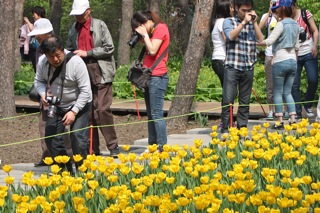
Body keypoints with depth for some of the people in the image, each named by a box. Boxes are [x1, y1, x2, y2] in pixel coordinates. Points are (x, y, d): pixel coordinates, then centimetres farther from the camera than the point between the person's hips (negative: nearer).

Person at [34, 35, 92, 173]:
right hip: (56, 105, 5)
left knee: (78, 138, -19)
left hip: (78, 105, -5)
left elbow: (86, 91, -23)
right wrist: (43, 94, -16)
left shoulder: (76, 62, -27)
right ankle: (65, 170, 13)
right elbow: (39, 81, 6)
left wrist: (74, 112, -26)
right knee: (51, 138, -2)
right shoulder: (42, 63, -12)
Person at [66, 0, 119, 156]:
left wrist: (87, 53, -10)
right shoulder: (73, 29, 13)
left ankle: (113, 146, -3)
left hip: (100, 74, -5)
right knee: (87, 111, 4)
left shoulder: (99, 26, 0)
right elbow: (69, 50, 23)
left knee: (102, 110, -12)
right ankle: (92, 148, 10)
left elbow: (109, 48, -5)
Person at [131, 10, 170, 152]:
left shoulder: (161, 28, -8)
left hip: (157, 76, -10)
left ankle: (162, 147, -12)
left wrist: (145, 34, -8)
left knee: (156, 114, -12)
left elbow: (153, 51, -17)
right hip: (149, 76, 10)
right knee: (150, 114, 9)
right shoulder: (153, 31, 18)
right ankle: (152, 146, 11)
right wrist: (142, 38, 6)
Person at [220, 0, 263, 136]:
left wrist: (254, 23, -3)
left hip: (248, 68, 4)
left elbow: (260, 39, 2)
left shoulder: (252, 24, 15)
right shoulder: (229, 22, 5)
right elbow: (231, 36, -15)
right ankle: (225, 130, -5)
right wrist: (244, 22, -12)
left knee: (245, 101, 6)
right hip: (232, 67, -4)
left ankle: (242, 129, 12)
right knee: (228, 100, -8)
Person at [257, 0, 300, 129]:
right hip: (292, 61, 7)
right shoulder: (295, 25, 11)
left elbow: (269, 41, -20)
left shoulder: (281, 24, -12)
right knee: (288, 92, 11)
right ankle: (293, 119, 1)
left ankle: (279, 121, -1)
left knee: (278, 92, 1)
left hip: (280, 61, -7)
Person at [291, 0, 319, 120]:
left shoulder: (305, 14, 0)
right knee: (294, 84, -2)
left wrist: (315, 46, -11)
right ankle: (297, 112, 4)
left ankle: (308, 105, 14)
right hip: (294, 56, 1)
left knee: (313, 80, -9)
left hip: (308, 53, -1)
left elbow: (315, 31, 1)